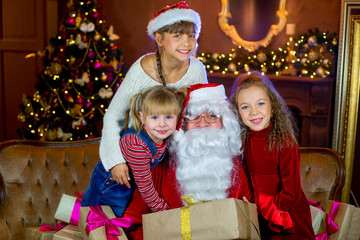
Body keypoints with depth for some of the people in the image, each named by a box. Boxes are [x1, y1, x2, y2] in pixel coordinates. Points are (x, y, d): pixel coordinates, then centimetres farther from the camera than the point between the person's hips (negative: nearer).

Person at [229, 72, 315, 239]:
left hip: (289, 223, -4)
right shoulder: (243, 140, -1)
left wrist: (258, 202, -8)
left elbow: (291, 195, -14)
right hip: (258, 217, 4)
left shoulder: (285, 143, -16)